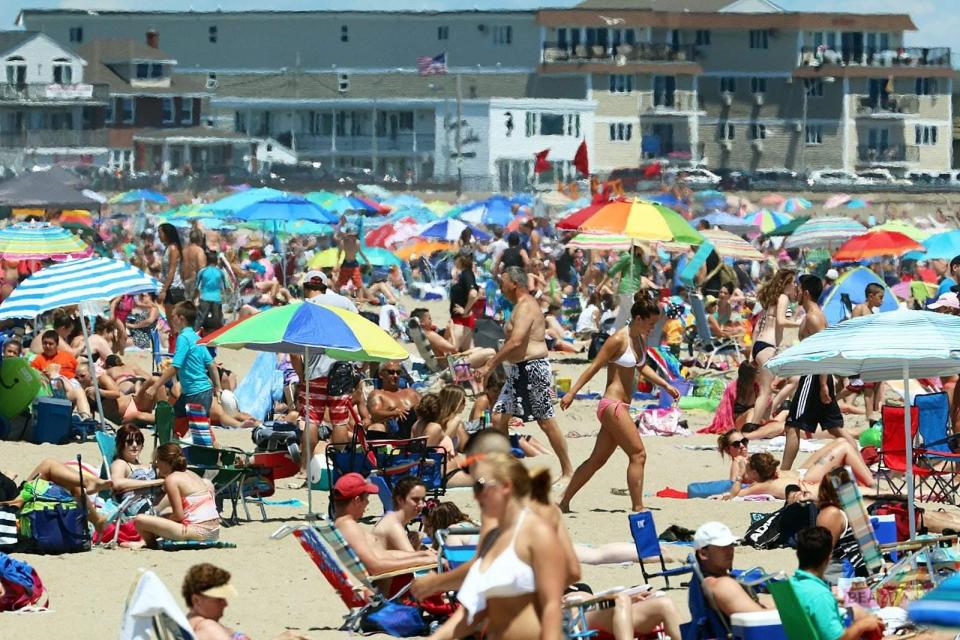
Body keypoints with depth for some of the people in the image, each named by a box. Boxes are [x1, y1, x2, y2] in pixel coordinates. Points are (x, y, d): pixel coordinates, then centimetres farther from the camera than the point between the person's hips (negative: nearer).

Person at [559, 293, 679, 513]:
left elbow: (642, 368, 29)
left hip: (620, 407, 9)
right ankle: (638, 507, -10)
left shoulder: (641, 340, 13)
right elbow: (595, 367, -13)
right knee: (638, 454, -11)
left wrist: (665, 385, 24)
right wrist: (572, 393, -14)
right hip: (612, 404, -9)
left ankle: (564, 502, 18)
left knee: (597, 459, 12)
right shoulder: (618, 340, -13)